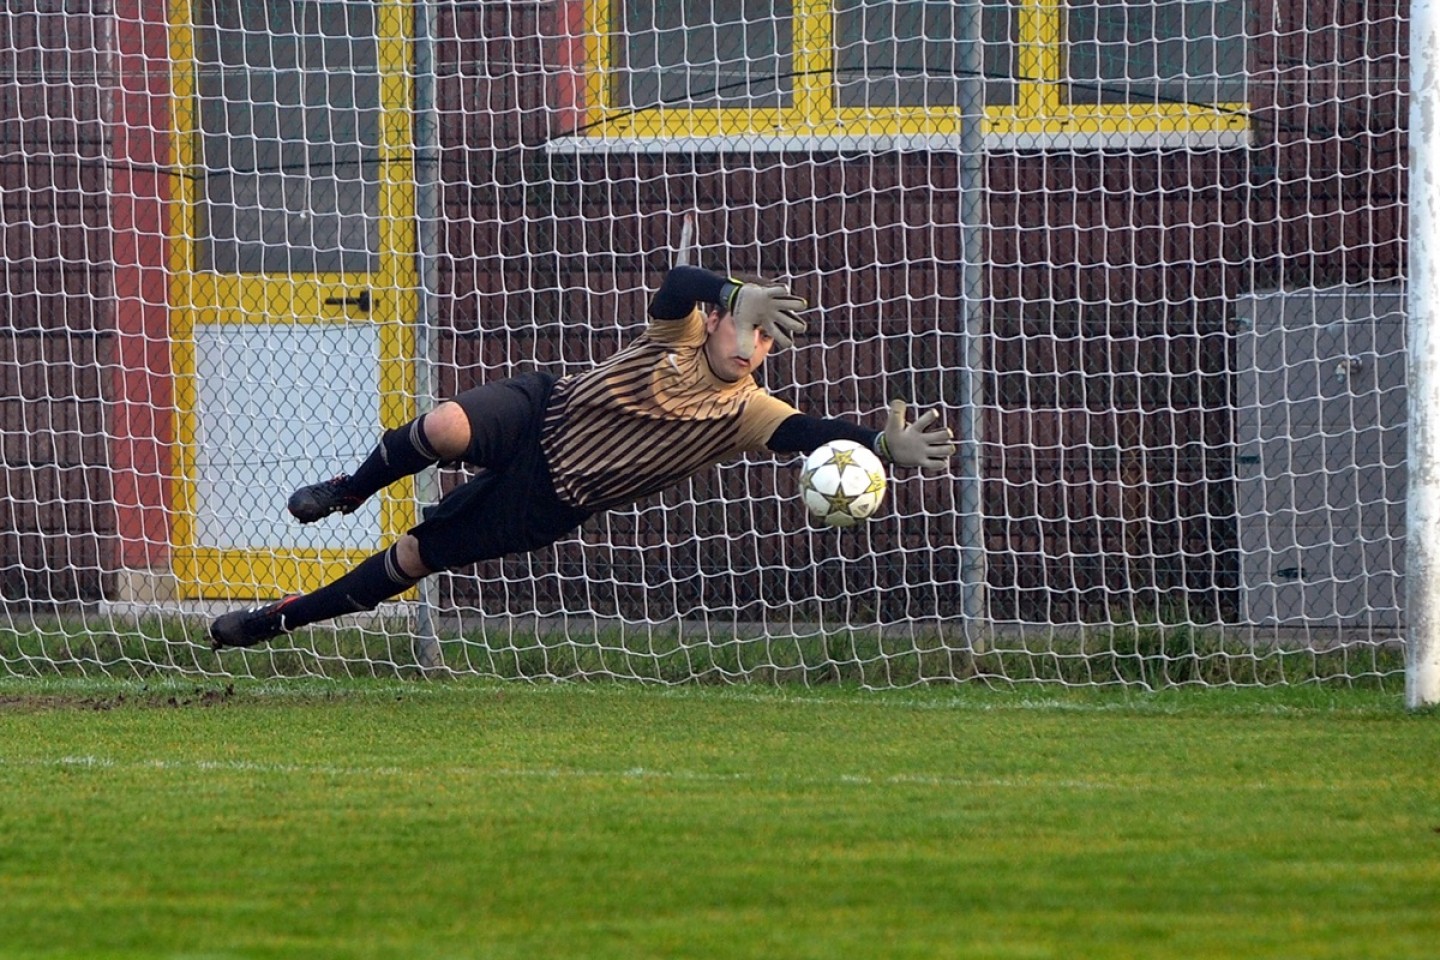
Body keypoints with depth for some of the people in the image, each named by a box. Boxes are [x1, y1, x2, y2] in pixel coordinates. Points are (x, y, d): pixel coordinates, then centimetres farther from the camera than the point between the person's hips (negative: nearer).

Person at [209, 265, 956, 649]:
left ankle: (278, 619, 12)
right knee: (446, 428, -34)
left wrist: (882, 446, -40)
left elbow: (806, 433, -24)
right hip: (538, 414, -1)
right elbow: (678, 284, -29)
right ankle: (349, 492, -1)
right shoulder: (682, 331, -8)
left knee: (413, 560, -3)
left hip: (545, 506, 1)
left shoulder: (744, 411, -7)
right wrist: (742, 296, -45)